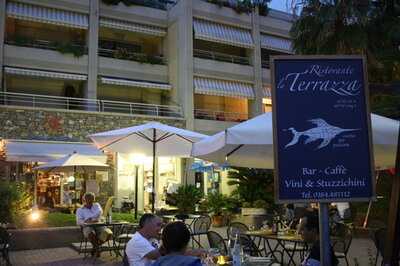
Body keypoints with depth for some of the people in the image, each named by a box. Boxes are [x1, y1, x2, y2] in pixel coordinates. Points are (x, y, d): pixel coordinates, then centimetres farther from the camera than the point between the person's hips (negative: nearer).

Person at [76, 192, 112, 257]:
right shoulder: (80, 210, 15)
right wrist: (91, 221, -20)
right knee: (91, 234, -39)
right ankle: (97, 247, -11)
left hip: (98, 226, 2)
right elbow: (78, 221, -3)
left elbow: (99, 212, -2)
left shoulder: (96, 205, 21)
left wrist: (89, 218, -15)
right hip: (87, 227, -2)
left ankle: (95, 247, -9)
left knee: (108, 233, -29)